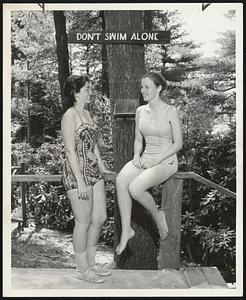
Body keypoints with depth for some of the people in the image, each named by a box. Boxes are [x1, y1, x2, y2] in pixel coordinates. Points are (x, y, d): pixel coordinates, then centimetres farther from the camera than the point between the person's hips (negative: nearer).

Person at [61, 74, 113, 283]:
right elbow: (70, 151, -16)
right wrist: (80, 181, -19)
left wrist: (102, 167, 16)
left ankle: (91, 263, 29)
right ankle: (82, 269, 20)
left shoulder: (87, 114, 15)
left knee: (100, 218, 12)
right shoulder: (69, 116, -11)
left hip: (94, 172, 9)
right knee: (83, 222, 2)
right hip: (77, 173, -9)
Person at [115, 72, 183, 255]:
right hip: (145, 158, 5)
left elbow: (178, 144, -7)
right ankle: (126, 230, -16)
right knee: (121, 180, -26)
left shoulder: (170, 112, -7)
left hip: (166, 160, -5)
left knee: (135, 188, -29)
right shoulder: (140, 111, 9)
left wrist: (157, 160, -16)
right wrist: (137, 156, -4)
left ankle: (158, 215, 1)